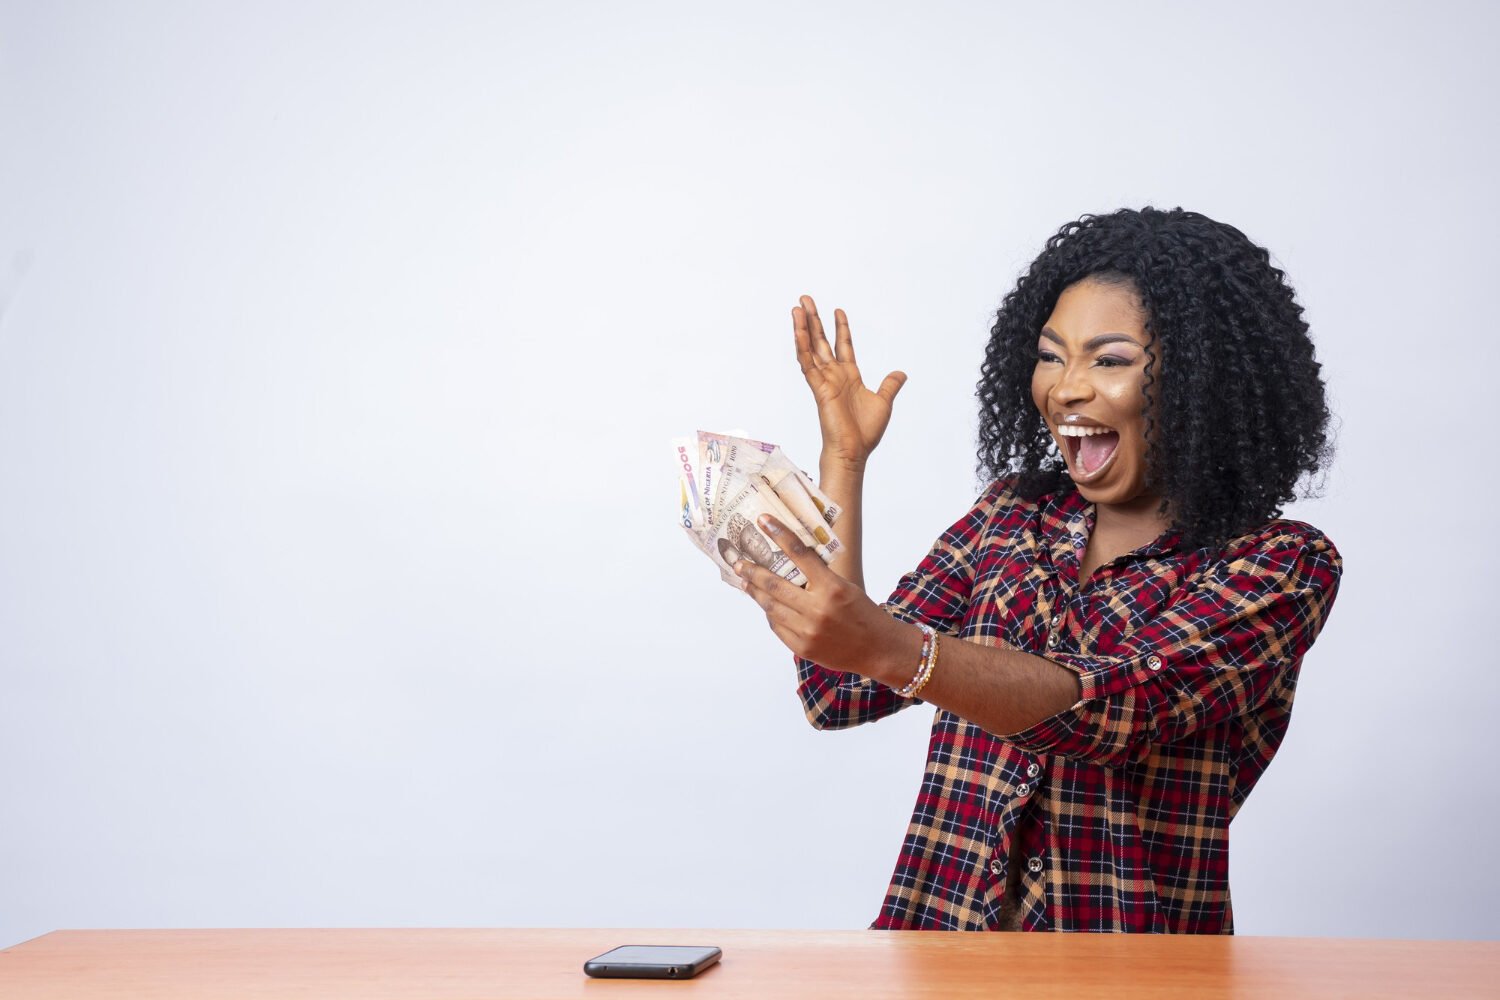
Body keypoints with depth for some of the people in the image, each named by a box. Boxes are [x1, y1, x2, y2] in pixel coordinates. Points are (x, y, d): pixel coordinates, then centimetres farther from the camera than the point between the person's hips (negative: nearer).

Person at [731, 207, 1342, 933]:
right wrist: (843, 457, 5)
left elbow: (1120, 705, -21)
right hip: (946, 942, 3)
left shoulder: (1283, 567, -3)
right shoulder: (1013, 512, 12)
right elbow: (839, 695, 6)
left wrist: (889, 647, -35)